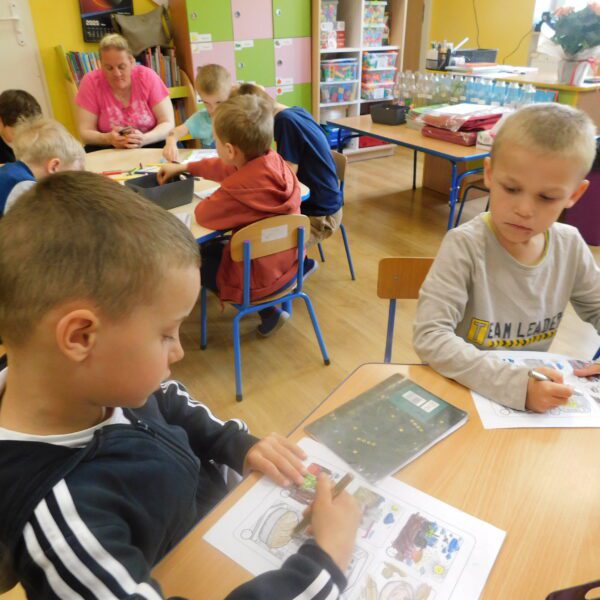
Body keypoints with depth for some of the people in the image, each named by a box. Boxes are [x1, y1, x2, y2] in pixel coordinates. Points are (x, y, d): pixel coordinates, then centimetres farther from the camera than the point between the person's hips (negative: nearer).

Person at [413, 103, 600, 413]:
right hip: (464, 391, -4)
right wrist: (516, 385, -32)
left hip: (536, 390, 4)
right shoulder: (465, 246, -19)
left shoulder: (570, 245, -4)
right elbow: (429, 337, -26)